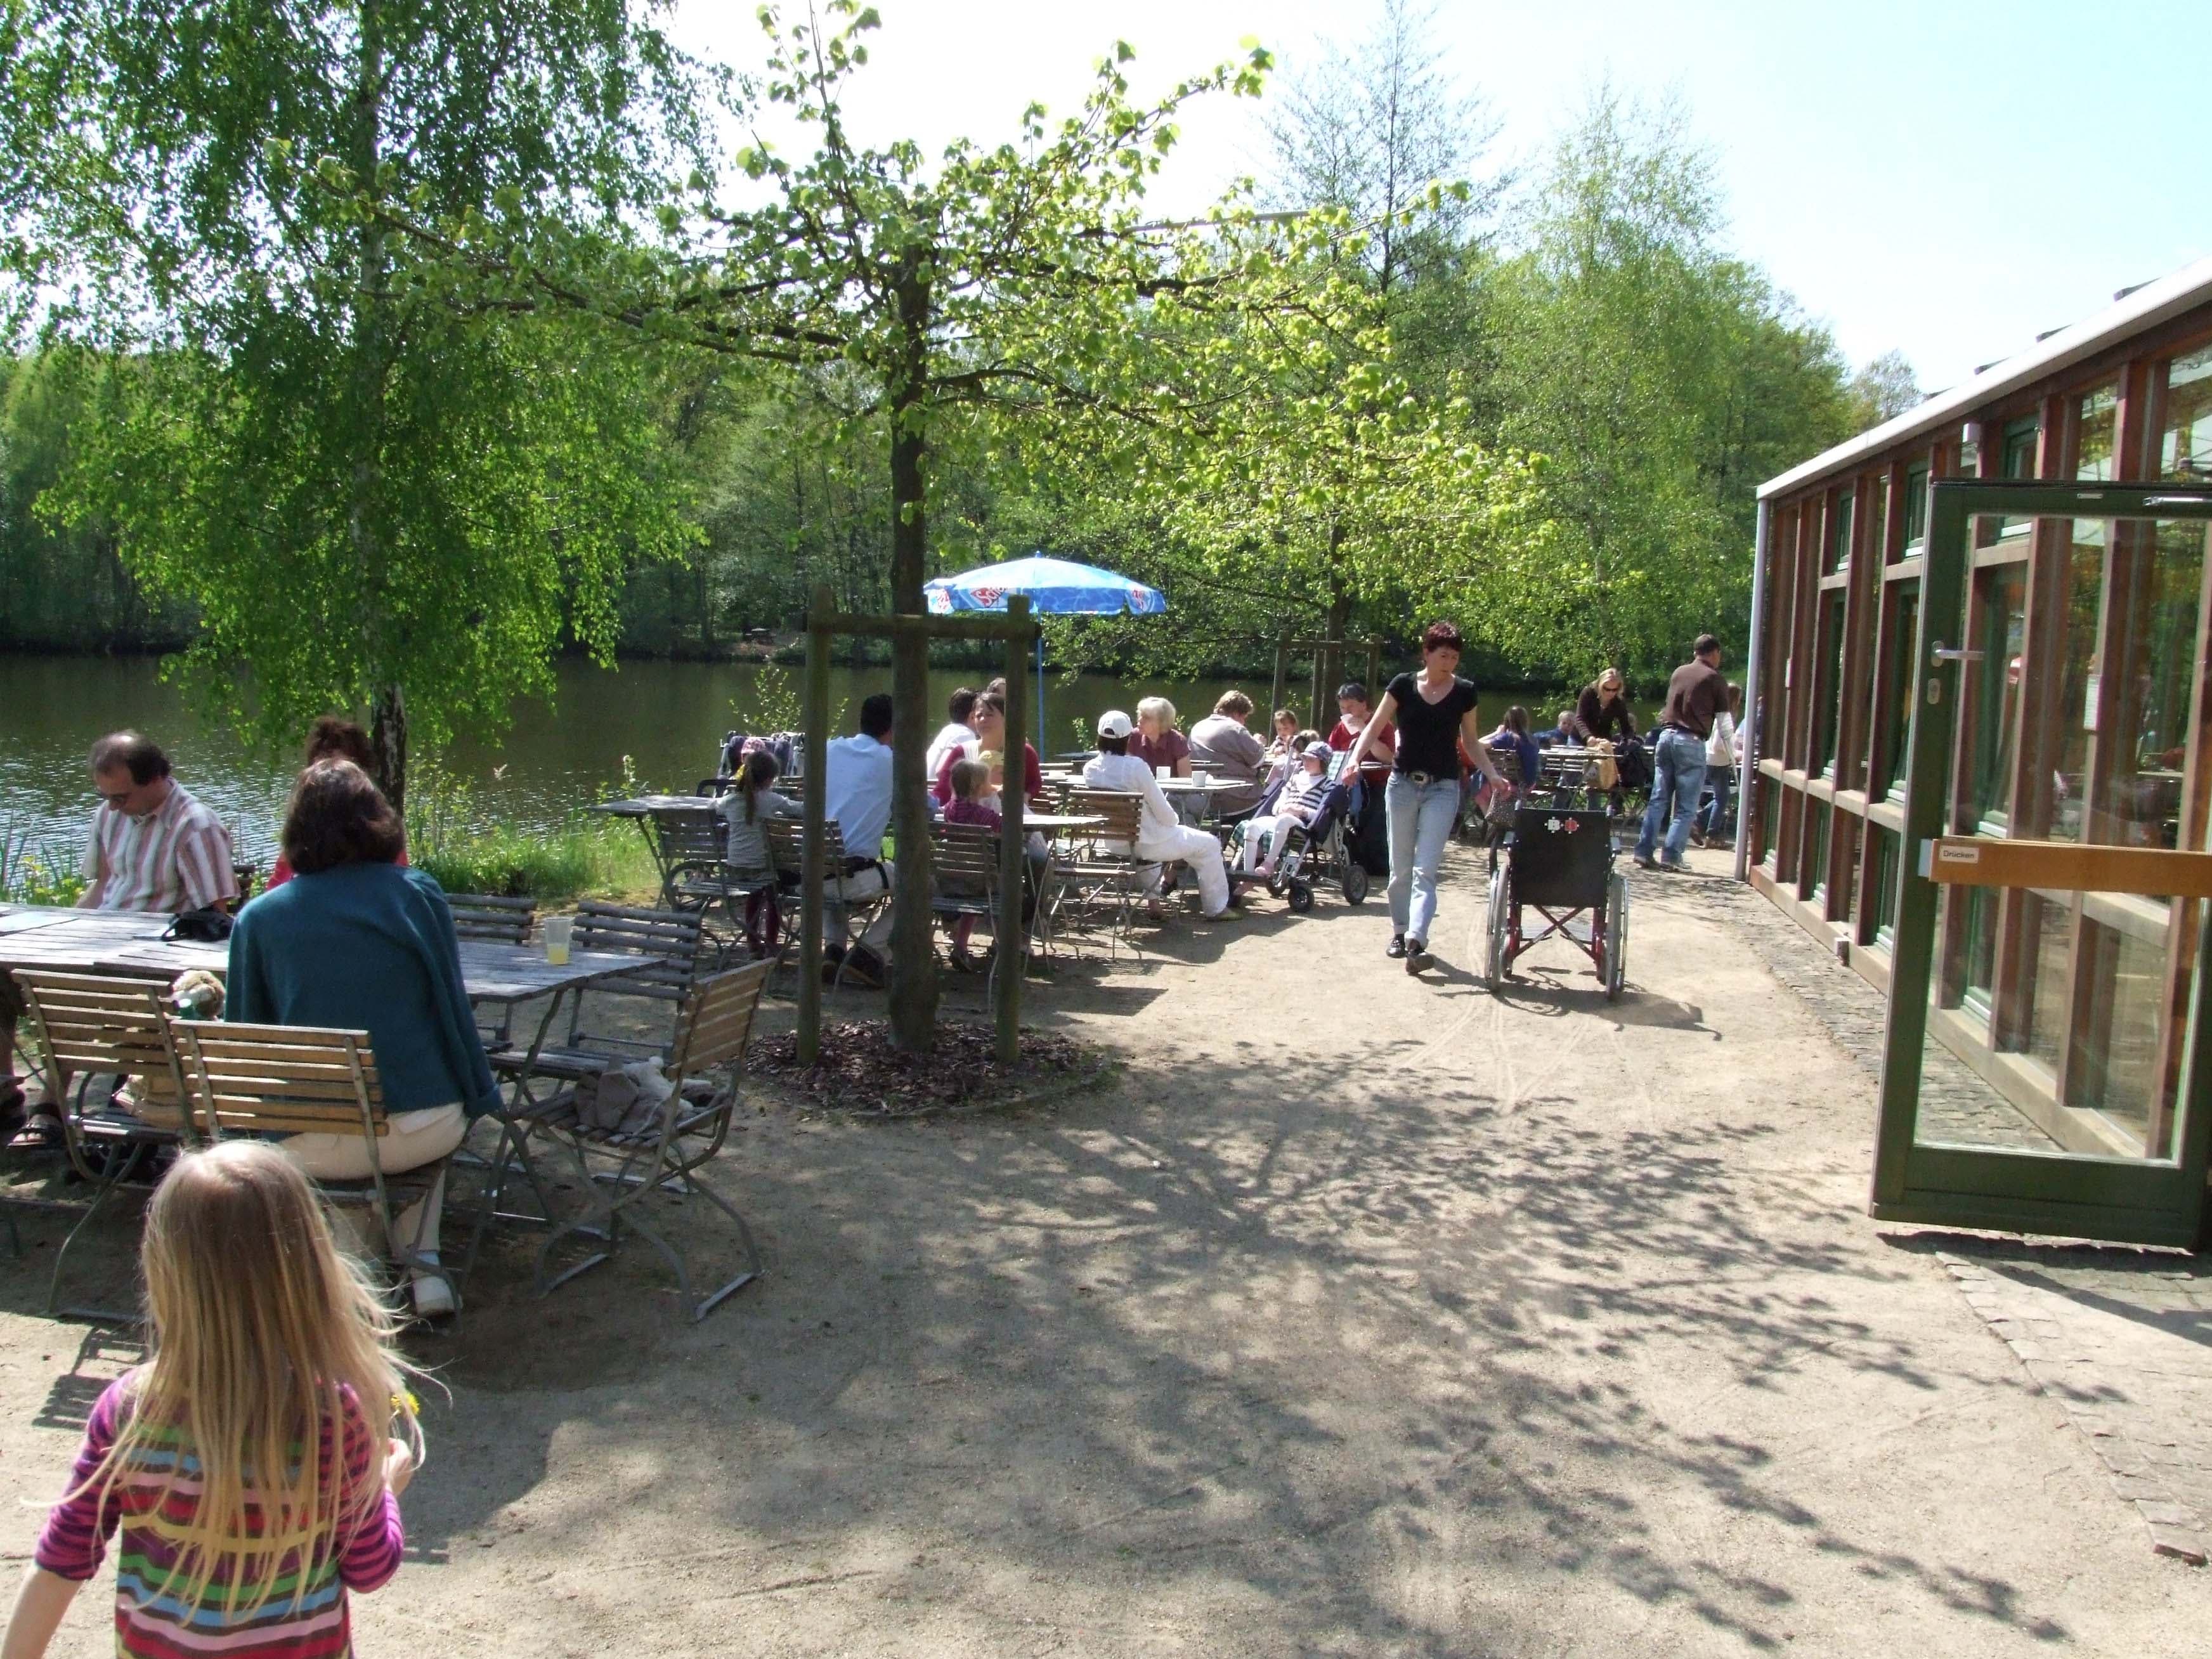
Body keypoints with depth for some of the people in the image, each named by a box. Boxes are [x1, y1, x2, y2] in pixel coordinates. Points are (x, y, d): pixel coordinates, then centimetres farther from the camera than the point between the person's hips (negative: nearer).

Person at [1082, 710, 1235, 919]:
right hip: (1146, 843, -7)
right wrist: (1175, 821, 4)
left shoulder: (1089, 769, -6)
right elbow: (1162, 810, -18)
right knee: (1209, 844, 13)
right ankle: (1216, 908, 23)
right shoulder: (1136, 766, -24)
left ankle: (1154, 903, 45)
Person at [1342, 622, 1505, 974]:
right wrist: (1355, 758, -16)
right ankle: (1399, 931, 24)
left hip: (1442, 789, -1)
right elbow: (1376, 727, 0)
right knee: (1401, 868, 10)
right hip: (1403, 784, 1)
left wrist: (1492, 774, -3)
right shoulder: (1403, 685, -1)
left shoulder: (1464, 693, 1)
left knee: (1426, 869, -10)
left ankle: (1416, 938, -20)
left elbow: (1471, 742, 10)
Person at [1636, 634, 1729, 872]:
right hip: (1692, 742, -5)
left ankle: (1644, 852, 2)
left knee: (1658, 800, 8)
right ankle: (1671, 856, -4)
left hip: (1666, 736, 5)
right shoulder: (1715, 679, -1)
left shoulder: (1679, 673, 14)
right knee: (1686, 807, 1)